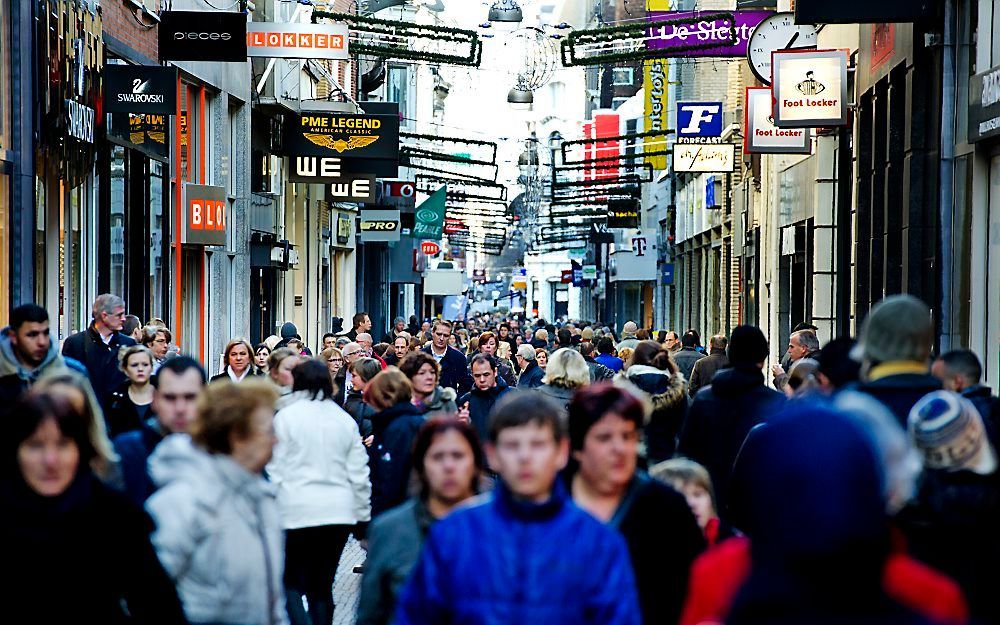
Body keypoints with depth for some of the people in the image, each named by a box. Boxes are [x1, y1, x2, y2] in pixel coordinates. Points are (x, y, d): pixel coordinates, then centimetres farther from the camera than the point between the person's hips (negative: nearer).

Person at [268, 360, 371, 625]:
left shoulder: (286, 416, -4)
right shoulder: (345, 419, 8)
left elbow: (274, 471, -5)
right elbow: (358, 474, 9)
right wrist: (363, 516, 17)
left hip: (297, 512, -4)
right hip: (339, 512, 4)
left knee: (291, 583, 5)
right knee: (322, 586, 12)